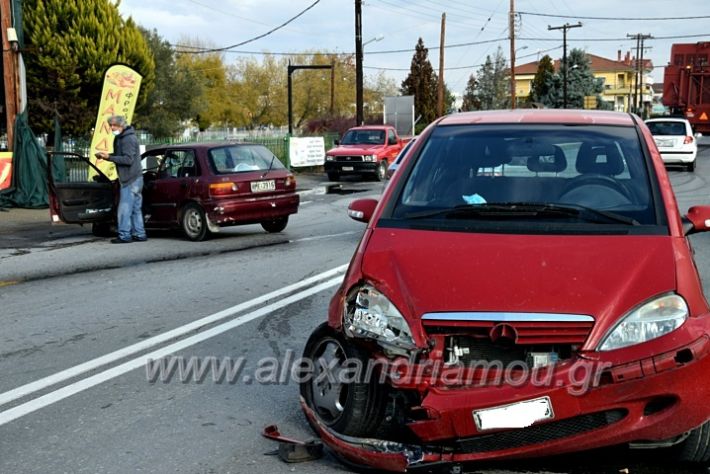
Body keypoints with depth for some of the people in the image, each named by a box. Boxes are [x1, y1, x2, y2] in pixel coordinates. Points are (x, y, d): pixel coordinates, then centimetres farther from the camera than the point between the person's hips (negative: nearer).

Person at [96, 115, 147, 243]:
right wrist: (106, 156, 7)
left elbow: (128, 159, -21)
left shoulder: (128, 139, -16)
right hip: (134, 179, 10)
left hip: (131, 180, -10)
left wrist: (109, 157, -22)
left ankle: (124, 236, -5)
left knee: (125, 209, -8)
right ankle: (139, 234, 17)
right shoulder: (121, 138, 17)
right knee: (135, 209, 13)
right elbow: (120, 156, 22)